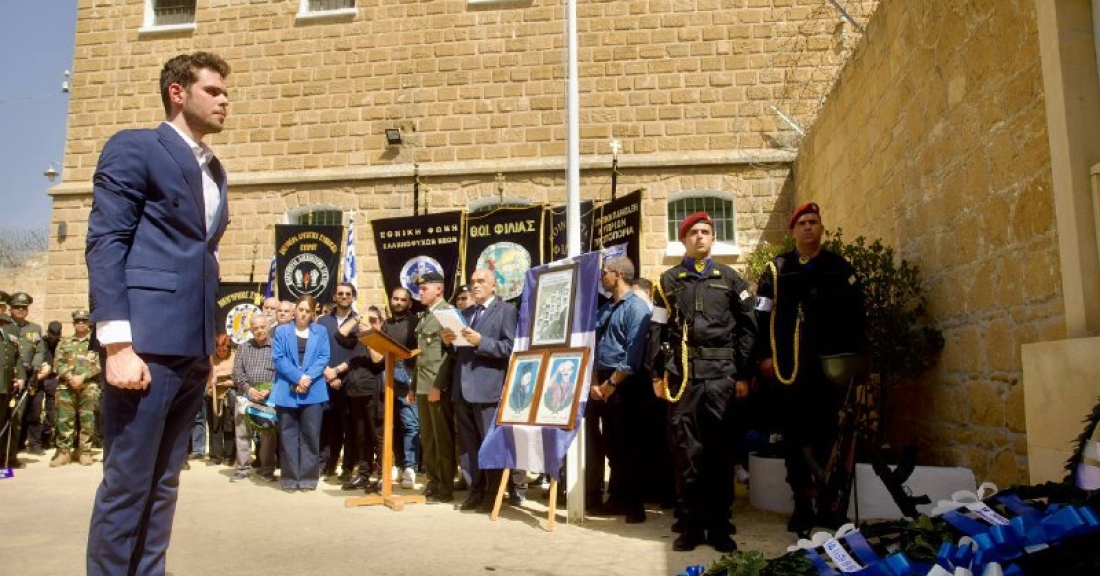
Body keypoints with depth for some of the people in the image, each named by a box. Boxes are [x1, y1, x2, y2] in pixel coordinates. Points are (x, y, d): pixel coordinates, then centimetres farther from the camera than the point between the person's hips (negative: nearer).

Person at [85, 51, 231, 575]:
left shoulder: (214, 171, 20)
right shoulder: (133, 148, -1)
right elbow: (104, 244, -9)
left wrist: (211, 344, 17)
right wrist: (117, 345, -18)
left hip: (193, 349, 7)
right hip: (146, 344, -7)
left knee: (162, 484, 13)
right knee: (126, 485, -1)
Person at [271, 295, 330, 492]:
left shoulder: (320, 332, 11)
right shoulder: (281, 331, 9)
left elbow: (323, 358, 2)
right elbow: (278, 358, -2)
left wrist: (308, 377, -14)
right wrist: (298, 377, -13)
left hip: (313, 391, 0)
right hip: (287, 391, 0)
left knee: (310, 436, 0)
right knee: (288, 435, 3)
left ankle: (308, 478, 6)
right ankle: (289, 478, 9)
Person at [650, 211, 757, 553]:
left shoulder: (730, 279, 10)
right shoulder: (669, 281, 11)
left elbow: (747, 329, 6)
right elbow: (658, 330, 8)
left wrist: (744, 375, 0)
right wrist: (657, 374, 2)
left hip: (720, 374, 0)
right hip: (681, 374, 0)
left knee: (719, 450, 3)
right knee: (687, 450, 2)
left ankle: (719, 525, 14)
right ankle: (691, 524, 12)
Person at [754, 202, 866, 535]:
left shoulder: (840, 268, 10)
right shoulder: (776, 270, 8)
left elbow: (855, 315, 6)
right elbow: (762, 316, 4)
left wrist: (855, 354, -2)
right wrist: (764, 355, -4)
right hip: (789, 367, 0)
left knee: (828, 436, 3)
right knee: (794, 437, 4)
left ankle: (828, 505, 12)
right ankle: (802, 505, 13)